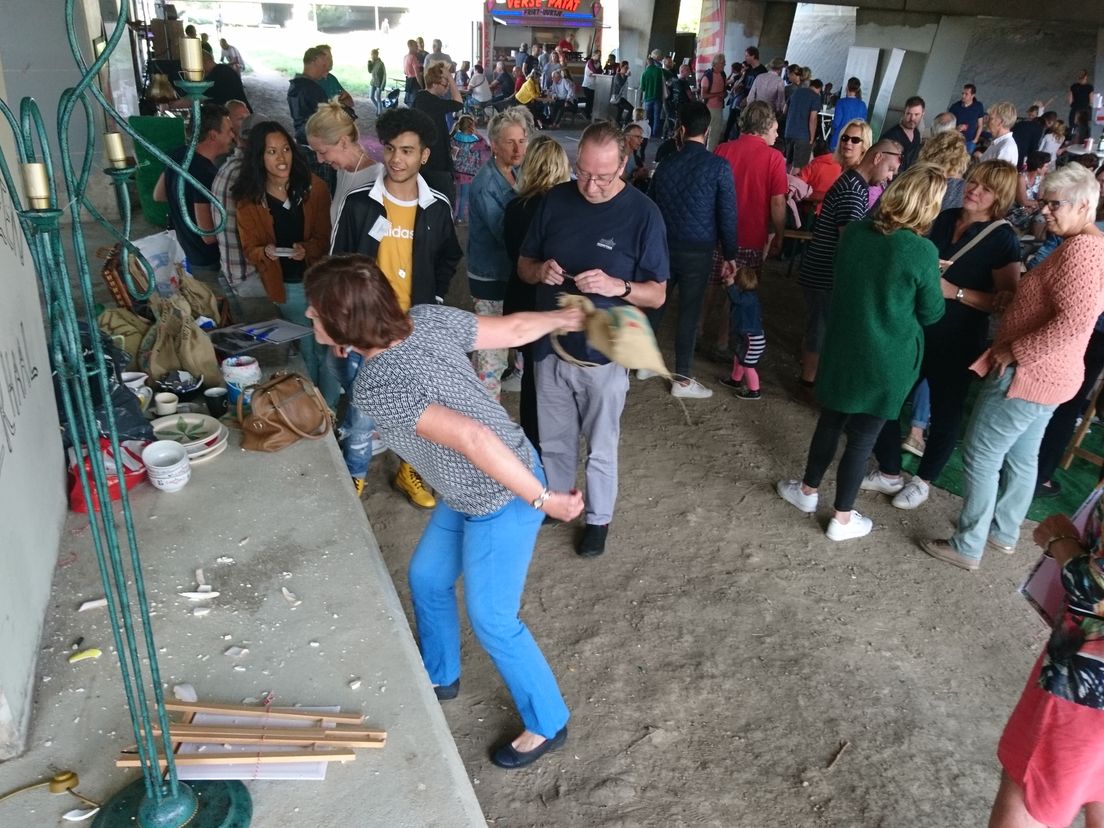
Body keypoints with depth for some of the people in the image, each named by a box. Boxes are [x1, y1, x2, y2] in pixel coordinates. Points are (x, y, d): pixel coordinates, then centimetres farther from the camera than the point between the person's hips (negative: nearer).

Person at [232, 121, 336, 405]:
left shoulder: (314, 187, -8)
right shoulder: (249, 199, -5)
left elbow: (326, 236, -3)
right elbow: (250, 248, 0)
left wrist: (308, 249, -24)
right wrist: (266, 252, -22)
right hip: (286, 286, 1)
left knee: (327, 349, 3)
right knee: (306, 349, 16)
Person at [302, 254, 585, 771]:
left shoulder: (375, 389, -30)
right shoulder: (427, 319, -8)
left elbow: (472, 438, -38)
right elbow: (513, 329, -2)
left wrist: (543, 500, -30)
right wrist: (565, 318, 15)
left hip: (502, 500, -9)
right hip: (471, 492, 9)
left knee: (492, 621, 9)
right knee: (426, 578, 24)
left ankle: (547, 724, 32)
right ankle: (439, 675, 49)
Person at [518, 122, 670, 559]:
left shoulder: (643, 213, -13)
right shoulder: (555, 200, -2)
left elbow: (657, 294, -9)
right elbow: (523, 264, 7)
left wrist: (616, 286, -29)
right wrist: (540, 270, -16)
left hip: (604, 353, -3)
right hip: (550, 347, 4)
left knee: (600, 448, 15)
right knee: (553, 442, 20)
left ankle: (598, 518, 36)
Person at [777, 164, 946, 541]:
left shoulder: (854, 232, -4)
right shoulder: (923, 252, -20)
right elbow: (931, 313, -8)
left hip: (842, 347, 4)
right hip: (887, 361, -4)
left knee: (830, 421, 21)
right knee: (863, 436, 8)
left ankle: (807, 491, 37)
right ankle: (842, 518, 22)